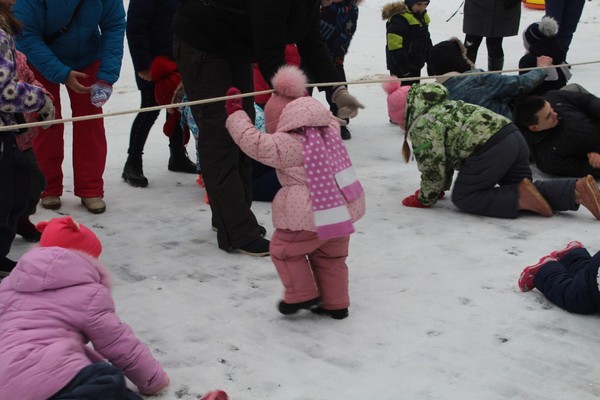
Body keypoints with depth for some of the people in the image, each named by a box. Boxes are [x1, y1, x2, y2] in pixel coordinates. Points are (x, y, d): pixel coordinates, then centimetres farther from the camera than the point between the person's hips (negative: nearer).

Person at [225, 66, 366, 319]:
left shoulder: (286, 144, -14)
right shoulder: (329, 131, 8)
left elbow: (254, 143, -15)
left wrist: (235, 114, -7)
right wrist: (306, 101, 43)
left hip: (310, 213, -8)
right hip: (342, 209, 8)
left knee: (284, 248, 12)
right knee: (330, 256, 22)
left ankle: (301, 294, 15)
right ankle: (335, 303, 27)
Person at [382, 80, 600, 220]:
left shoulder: (421, 127, -2)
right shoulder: (441, 106, 28)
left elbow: (433, 166, -4)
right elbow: (445, 154, 33)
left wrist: (425, 198, 11)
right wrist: (441, 188, 35)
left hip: (489, 150, -9)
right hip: (513, 135, 9)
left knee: (463, 197, 6)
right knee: (519, 187, 20)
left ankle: (522, 199, -11)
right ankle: (577, 189, 0)